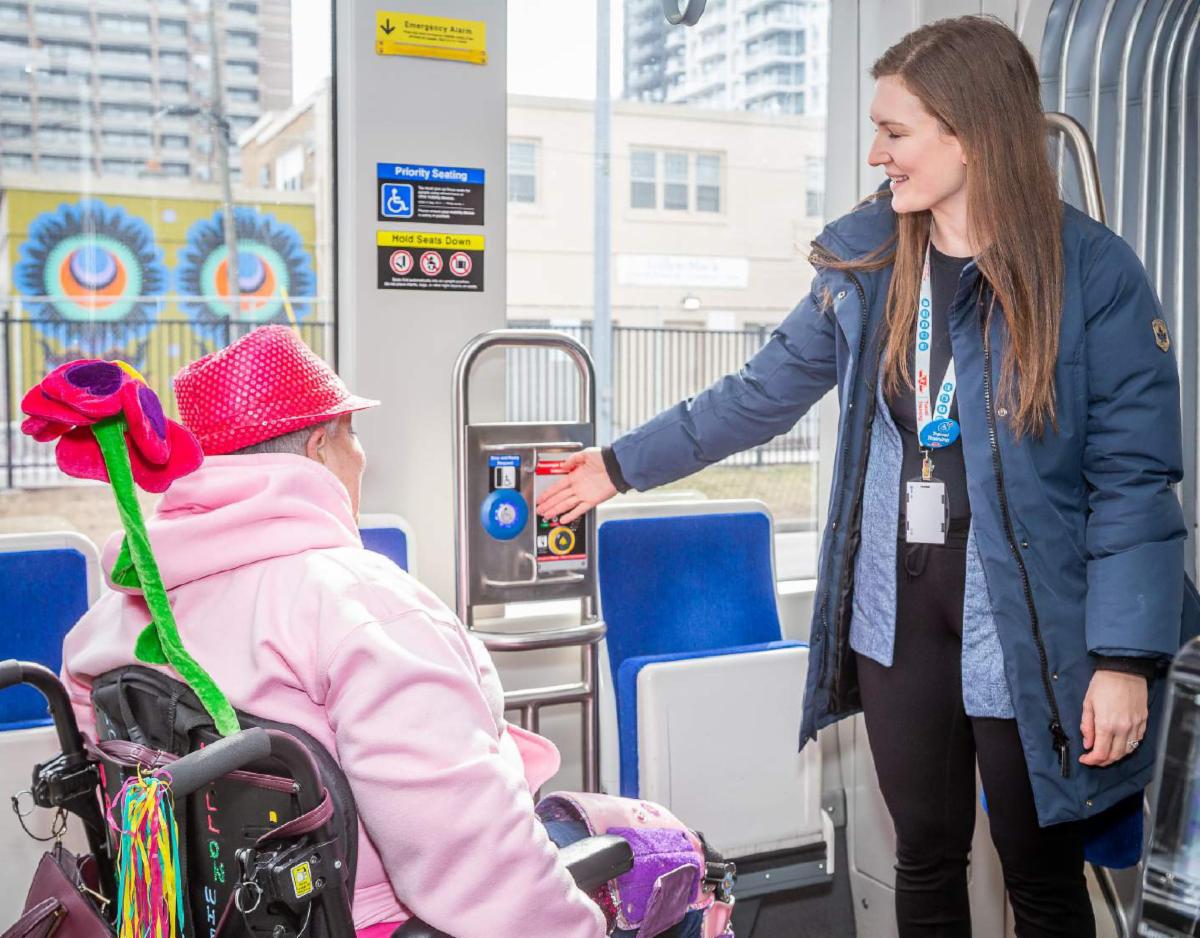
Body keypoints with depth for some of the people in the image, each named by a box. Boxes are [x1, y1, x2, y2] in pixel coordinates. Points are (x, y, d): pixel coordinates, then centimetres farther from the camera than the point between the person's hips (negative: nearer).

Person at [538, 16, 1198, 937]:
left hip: (1028, 627, -3)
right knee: (926, 857, 15)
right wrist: (624, 463, 14)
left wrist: (1126, 656, -14)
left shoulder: (1093, 271, -11)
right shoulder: (864, 260, 3)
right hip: (897, 610, 4)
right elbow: (761, 395, 12)